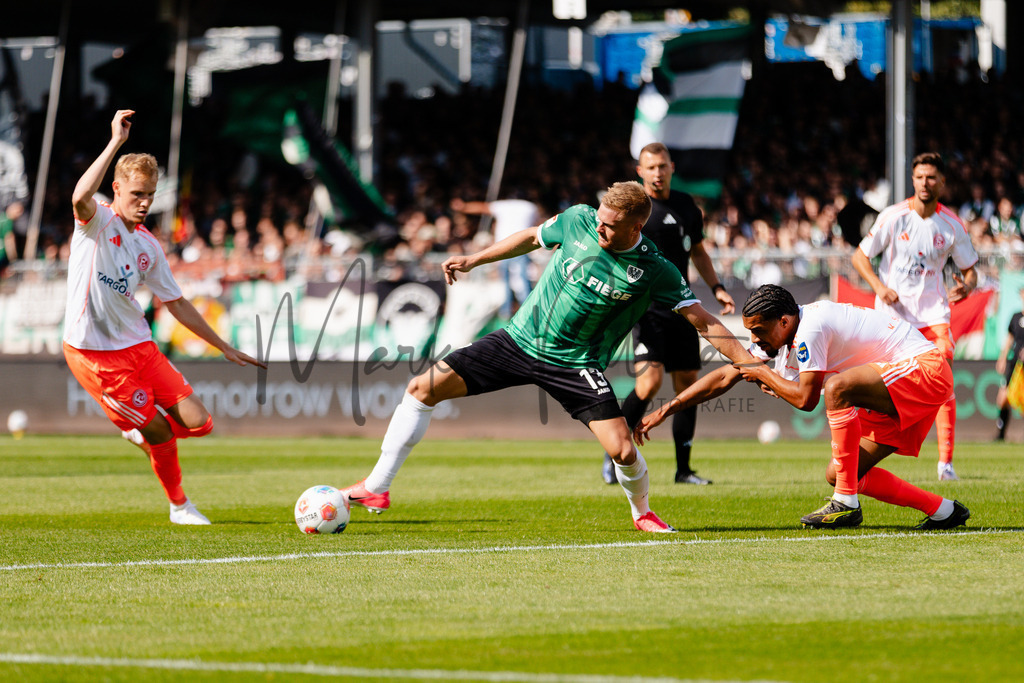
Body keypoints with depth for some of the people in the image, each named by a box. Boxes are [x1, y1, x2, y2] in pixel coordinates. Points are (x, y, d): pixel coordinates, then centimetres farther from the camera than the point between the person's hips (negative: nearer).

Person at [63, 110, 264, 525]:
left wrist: (225, 348, 17)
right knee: (159, 432, -5)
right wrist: (116, 142, -36)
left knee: (197, 422, -5)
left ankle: (141, 429, 26)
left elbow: (176, 303, 18)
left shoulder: (148, 247, 9)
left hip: (137, 346, 6)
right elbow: (81, 197, -35)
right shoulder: (96, 221, -9)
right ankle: (179, 506, 19)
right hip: (92, 352, -6)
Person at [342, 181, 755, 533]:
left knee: (623, 452, -17)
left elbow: (702, 320, -10)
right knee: (423, 388, -5)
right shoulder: (579, 220, -7)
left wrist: (749, 364, -17)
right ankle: (376, 488, 7)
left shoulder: (654, 272, -15)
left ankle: (642, 513, 19)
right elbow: (532, 237, 13)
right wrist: (473, 260, 16)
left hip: (576, 365, -3)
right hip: (519, 339, 3)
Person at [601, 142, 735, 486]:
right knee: (650, 380, -21)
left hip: (681, 308, 6)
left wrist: (717, 287, 14)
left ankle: (683, 468, 13)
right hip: (647, 308, -6)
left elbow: (698, 251, 24)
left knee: (688, 384, 5)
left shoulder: (686, 205, 12)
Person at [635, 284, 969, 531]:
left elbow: (805, 398, -22)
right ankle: (943, 510, 9)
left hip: (926, 367, -10)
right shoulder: (776, 335, 6)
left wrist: (765, 374, -5)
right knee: (841, 474, 3)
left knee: (837, 387, -32)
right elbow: (726, 376, 13)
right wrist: (664, 411, 11)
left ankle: (846, 505, -26)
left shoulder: (810, 328, -22)